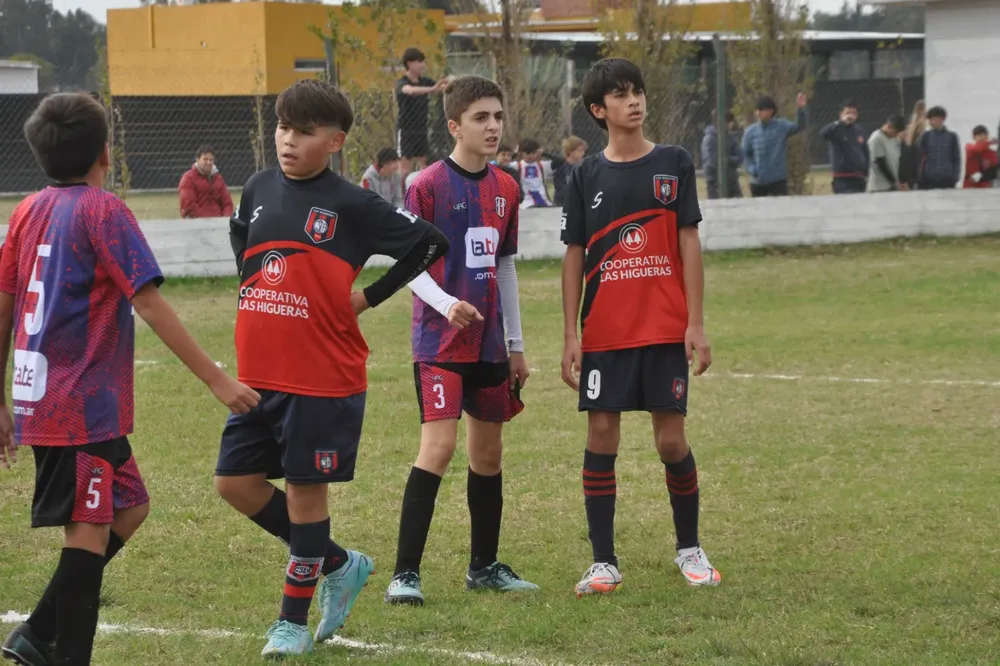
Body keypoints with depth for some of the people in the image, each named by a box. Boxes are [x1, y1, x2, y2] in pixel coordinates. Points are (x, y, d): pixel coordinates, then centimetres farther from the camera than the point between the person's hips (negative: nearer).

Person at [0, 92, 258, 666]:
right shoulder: (104, 211, -10)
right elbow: (150, 303, -15)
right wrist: (217, 380, -14)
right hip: (84, 404, -8)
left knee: (130, 505, 18)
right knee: (90, 530, -4)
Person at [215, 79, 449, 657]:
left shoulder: (351, 205, -9)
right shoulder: (259, 190, 7)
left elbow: (429, 243, -9)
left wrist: (370, 297, -6)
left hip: (323, 378, -6)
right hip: (259, 372, 6)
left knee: (306, 488, 0)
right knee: (236, 481, 6)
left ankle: (295, 620, 12)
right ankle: (340, 565, 23)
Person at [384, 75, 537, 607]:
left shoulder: (505, 189, 9)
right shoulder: (429, 185, -9)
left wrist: (516, 343, 18)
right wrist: (446, 304, -26)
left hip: (489, 343, 6)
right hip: (439, 341, -6)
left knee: (488, 451, 11)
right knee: (439, 445, -16)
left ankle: (484, 566, 24)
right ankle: (405, 572, -13)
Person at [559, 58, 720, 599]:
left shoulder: (673, 163, 3)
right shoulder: (587, 176, 5)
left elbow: (688, 244, 1)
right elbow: (574, 257, 6)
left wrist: (696, 323, -4)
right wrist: (570, 337, 1)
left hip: (666, 330, -1)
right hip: (604, 333, 1)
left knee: (671, 440, 0)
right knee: (601, 437, -1)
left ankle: (689, 548, 19)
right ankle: (603, 561, 5)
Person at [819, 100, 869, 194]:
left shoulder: (859, 130, 13)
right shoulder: (837, 130, -5)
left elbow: (866, 152, 19)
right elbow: (823, 134, -27)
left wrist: (867, 174, 13)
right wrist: (841, 122, -26)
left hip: (859, 179, 6)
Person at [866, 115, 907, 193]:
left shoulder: (896, 139, 10)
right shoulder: (876, 139, -14)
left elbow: (898, 161, 14)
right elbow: (881, 164, -16)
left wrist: (902, 182, 5)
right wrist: (895, 182, -15)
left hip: (894, 187, 7)